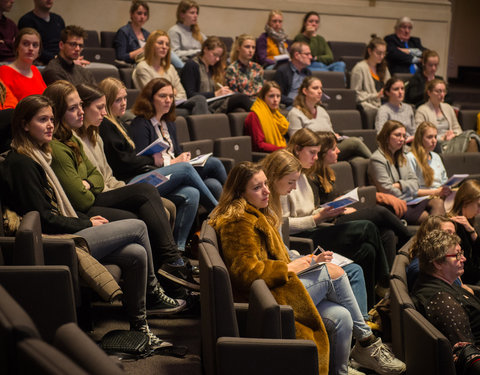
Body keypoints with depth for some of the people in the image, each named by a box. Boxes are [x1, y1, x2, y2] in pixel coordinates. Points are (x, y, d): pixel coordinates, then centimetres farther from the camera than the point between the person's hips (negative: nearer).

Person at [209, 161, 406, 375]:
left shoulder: (256, 215, 20)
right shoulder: (238, 223, -13)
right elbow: (246, 272, -22)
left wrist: (300, 263, 7)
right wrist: (289, 268, -13)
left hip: (275, 287, 10)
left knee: (342, 317, -9)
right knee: (332, 271, -10)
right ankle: (366, 342, 2)